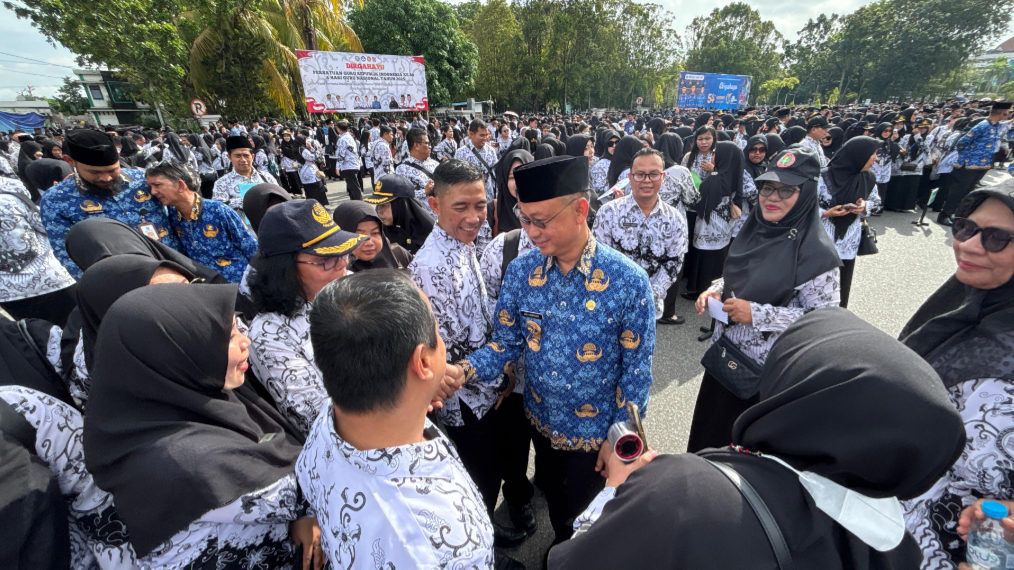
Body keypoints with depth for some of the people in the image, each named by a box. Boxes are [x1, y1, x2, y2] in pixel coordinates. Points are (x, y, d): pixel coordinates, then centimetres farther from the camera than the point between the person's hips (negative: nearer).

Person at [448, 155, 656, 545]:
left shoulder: (628, 282, -23)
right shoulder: (521, 272, -14)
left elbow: (636, 369, -14)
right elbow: (506, 342, -8)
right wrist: (464, 372, -25)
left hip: (595, 431, -3)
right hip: (540, 421, 4)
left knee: (583, 514, 22)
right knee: (550, 493, 30)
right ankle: (560, 545, 62)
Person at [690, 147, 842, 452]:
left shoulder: (815, 251, -20)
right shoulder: (755, 228, 0)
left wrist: (757, 314, -26)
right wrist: (715, 290, -6)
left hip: (765, 369, -6)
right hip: (724, 352, 7)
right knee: (708, 428, 24)